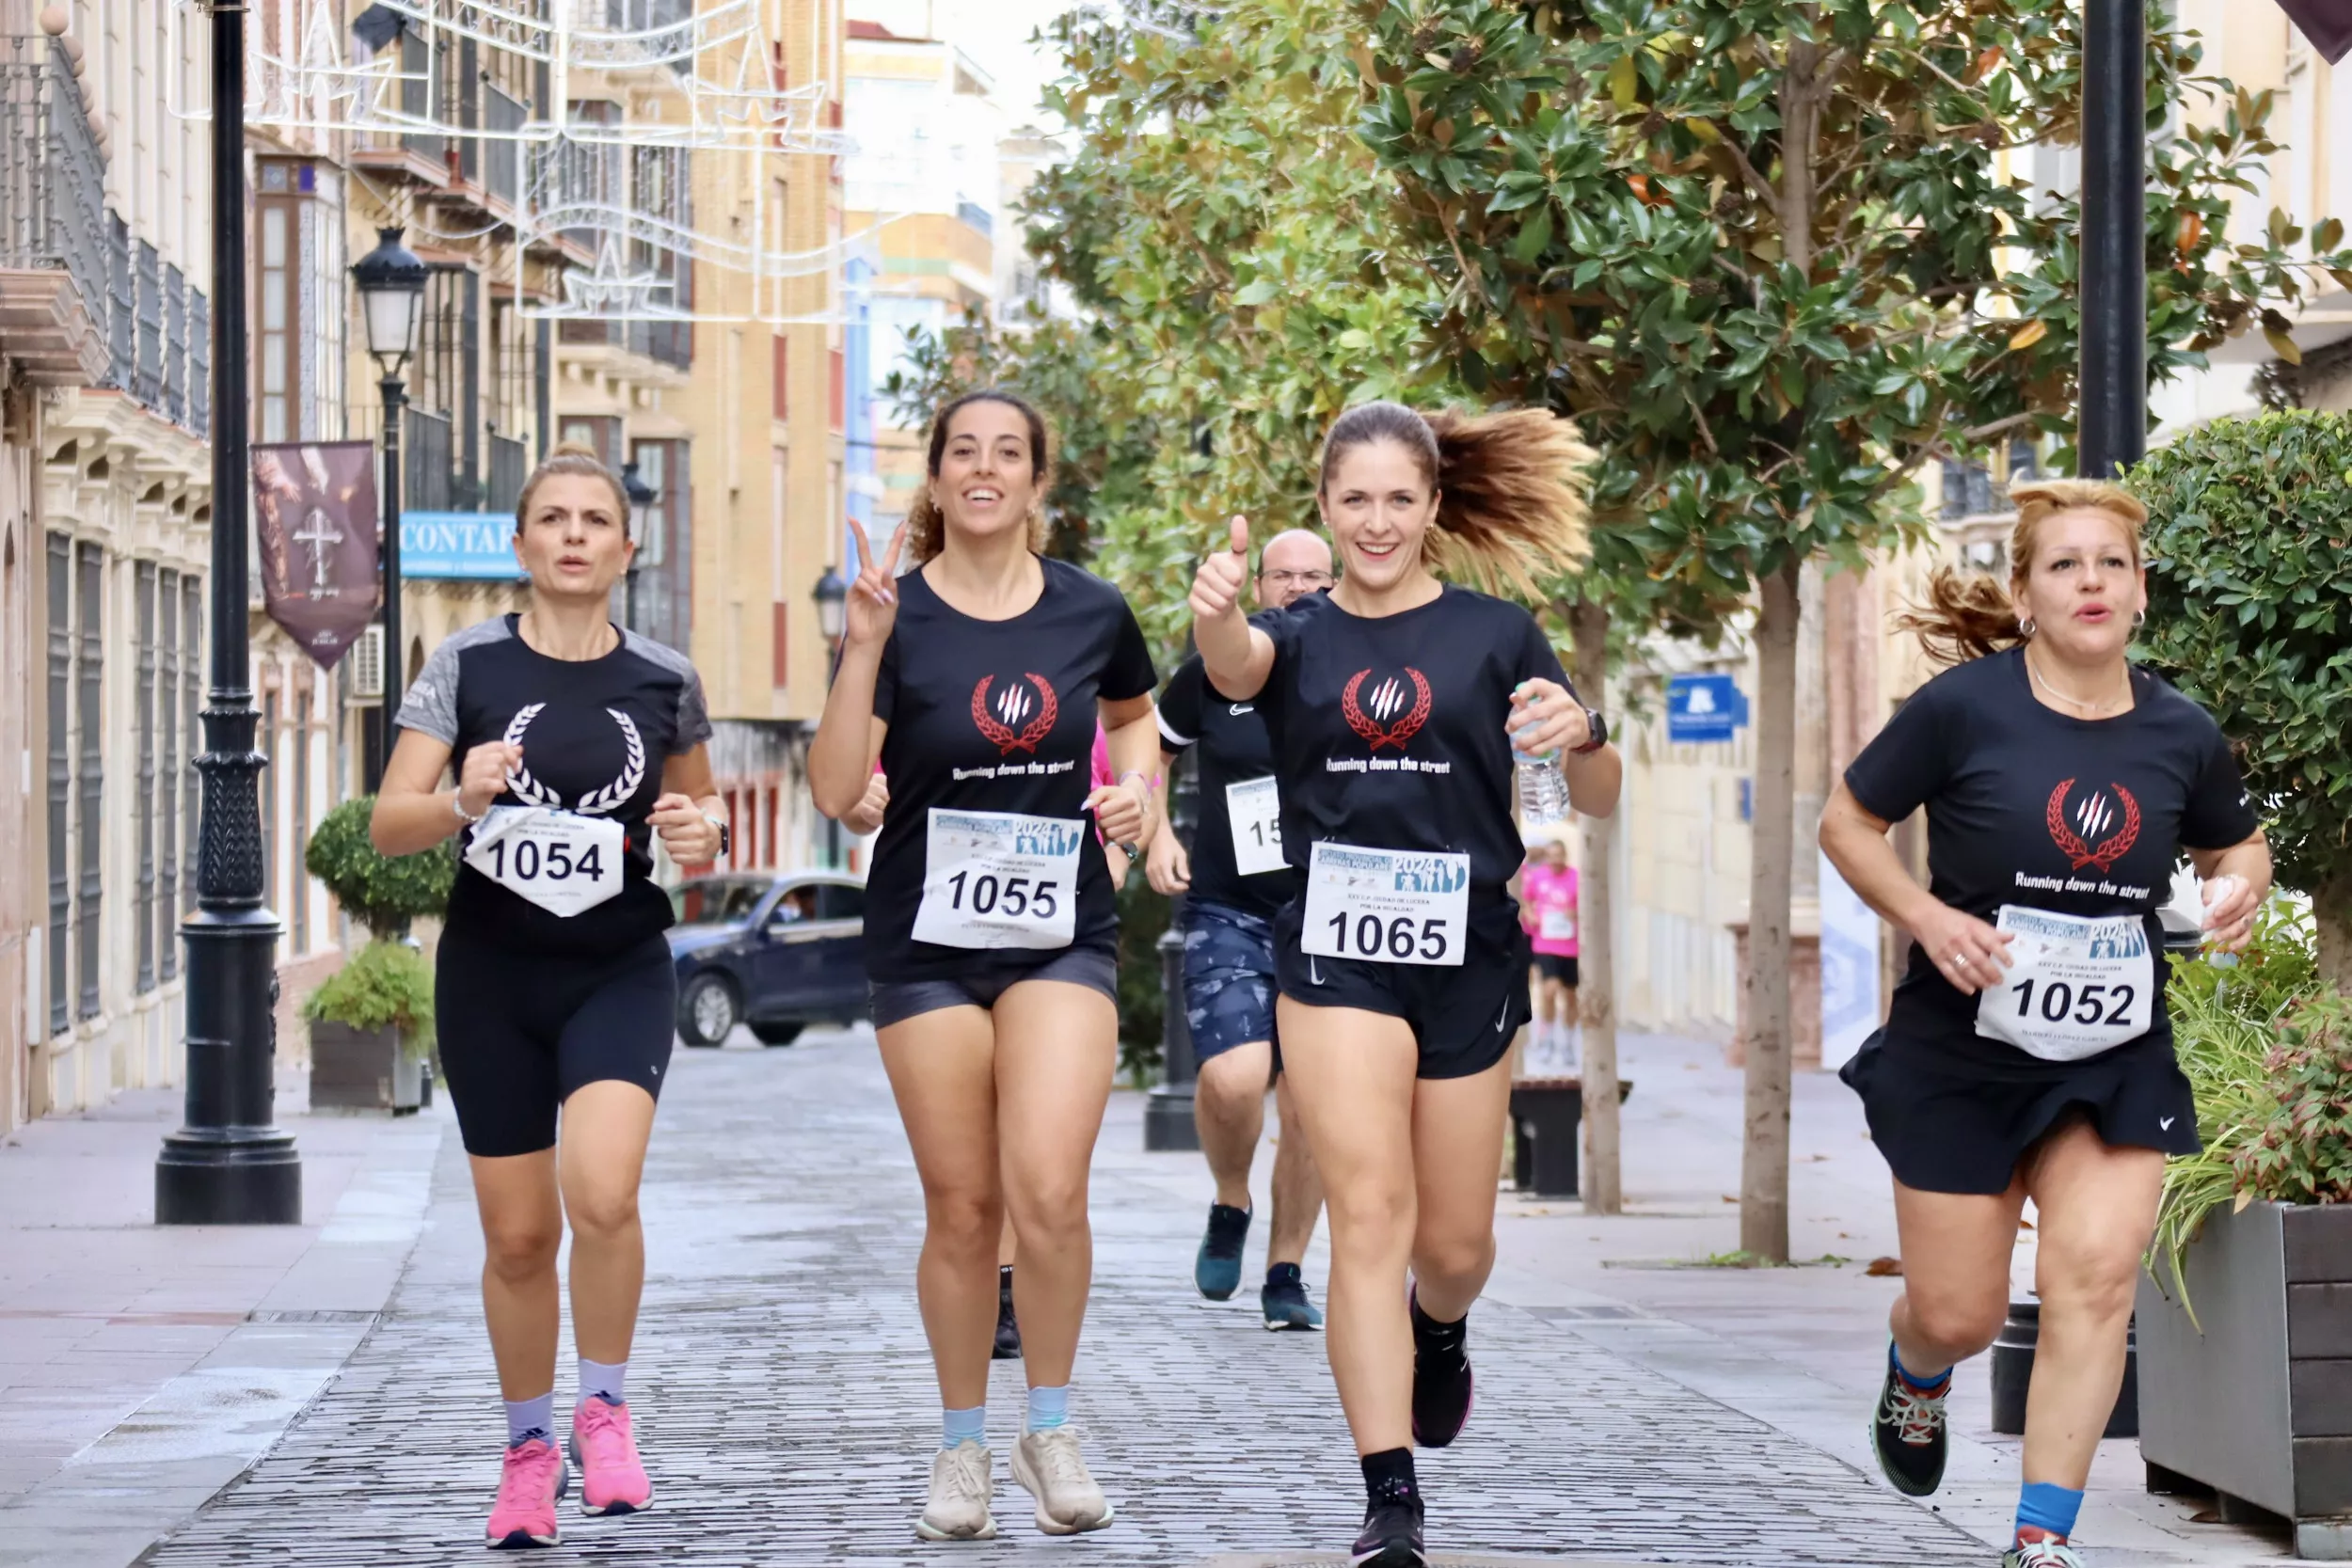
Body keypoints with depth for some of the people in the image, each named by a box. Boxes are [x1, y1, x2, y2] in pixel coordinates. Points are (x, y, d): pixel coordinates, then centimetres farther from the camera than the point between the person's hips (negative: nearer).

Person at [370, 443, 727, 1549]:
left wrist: (700, 835, -7)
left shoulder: (664, 682, 2)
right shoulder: (468, 666, -2)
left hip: (620, 970, 0)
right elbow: (387, 825, -6)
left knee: (602, 1194, -24)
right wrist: (463, 801, -26)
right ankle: (529, 1449, 26)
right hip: (490, 971, 0)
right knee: (518, 1234, 6)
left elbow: (701, 822, 16)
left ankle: (603, 1408, -1)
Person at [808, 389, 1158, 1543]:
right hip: (928, 939, 0)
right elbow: (836, 789, -14)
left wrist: (1135, 786, 2)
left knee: (1048, 1191, -15)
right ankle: (962, 1448, 21)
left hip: (1063, 936, 1)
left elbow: (1134, 713, 22)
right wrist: (863, 648, -23)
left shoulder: (1090, 611, 0)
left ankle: (1050, 1429, 5)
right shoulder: (899, 614, -6)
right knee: (962, 1208, 4)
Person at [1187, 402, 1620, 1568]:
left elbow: (1597, 802, 2)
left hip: (1468, 959, 1)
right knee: (1370, 1211, -13)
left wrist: (1581, 735, -22)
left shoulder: (1495, 634, 2)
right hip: (1334, 957, -1)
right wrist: (1216, 617, -47)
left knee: (1454, 1240, 11)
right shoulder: (1297, 637, 3)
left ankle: (1441, 1334, 48)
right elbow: (1235, 668, -22)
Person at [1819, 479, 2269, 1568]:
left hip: (2116, 1057, 2)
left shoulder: (2182, 735, -3)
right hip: (1965, 1052, -2)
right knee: (1958, 1316, 5)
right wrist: (1927, 918, -18)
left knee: (2097, 1275, -14)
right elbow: (1846, 825, -3)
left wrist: (2239, 888, -7)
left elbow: (2235, 843, 17)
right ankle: (1914, 1378, 45)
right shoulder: (1963, 708, -13)